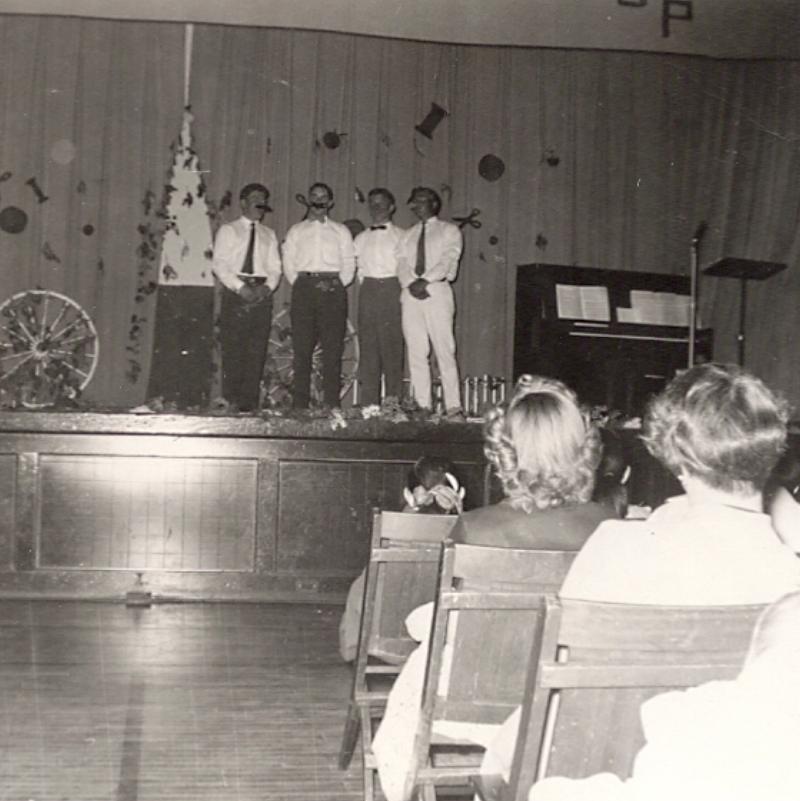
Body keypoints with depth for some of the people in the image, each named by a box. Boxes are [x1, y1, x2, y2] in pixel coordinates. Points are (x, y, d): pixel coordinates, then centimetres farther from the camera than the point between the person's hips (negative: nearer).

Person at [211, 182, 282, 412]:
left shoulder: (269, 234, 19)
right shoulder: (228, 230, 8)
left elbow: (275, 267, 12)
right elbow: (219, 264, -2)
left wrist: (268, 287, -9)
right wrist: (240, 287, -15)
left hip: (262, 294, 3)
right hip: (235, 292, -3)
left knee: (257, 350, -1)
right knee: (232, 348, -5)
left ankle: (250, 401, 2)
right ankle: (232, 400, 0)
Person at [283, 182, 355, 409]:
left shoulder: (340, 231, 17)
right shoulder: (296, 231, 18)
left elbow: (349, 264, 10)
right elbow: (288, 263, 12)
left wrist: (336, 283, -6)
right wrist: (299, 284, -2)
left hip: (332, 290, 0)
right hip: (303, 289, 0)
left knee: (333, 348, -5)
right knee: (302, 348, -4)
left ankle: (331, 405, -4)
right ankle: (299, 405, -2)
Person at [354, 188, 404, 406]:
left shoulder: (401, 236, 6)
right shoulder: (361, 239, 18)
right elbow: (357, 265, 18)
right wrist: (364, 280, 4)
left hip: (392, 289, -3)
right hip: (368, 291, 4)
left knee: (392, 347, -7)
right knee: (367, 348, 0)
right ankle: (368, 405, 1)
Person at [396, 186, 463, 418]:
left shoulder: (449, 231, 9)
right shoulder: (407, 236, 23)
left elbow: (448, 260, -5)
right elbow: (402, 264, 10)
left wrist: (425, 280, -18)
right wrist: (411, 282, -11)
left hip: (437, 291, -4)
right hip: (411, 293, 4)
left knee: (444, 350, -11)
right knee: (416, 352, 0)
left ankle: (453, 407, -14)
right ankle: (422, 406, 1)